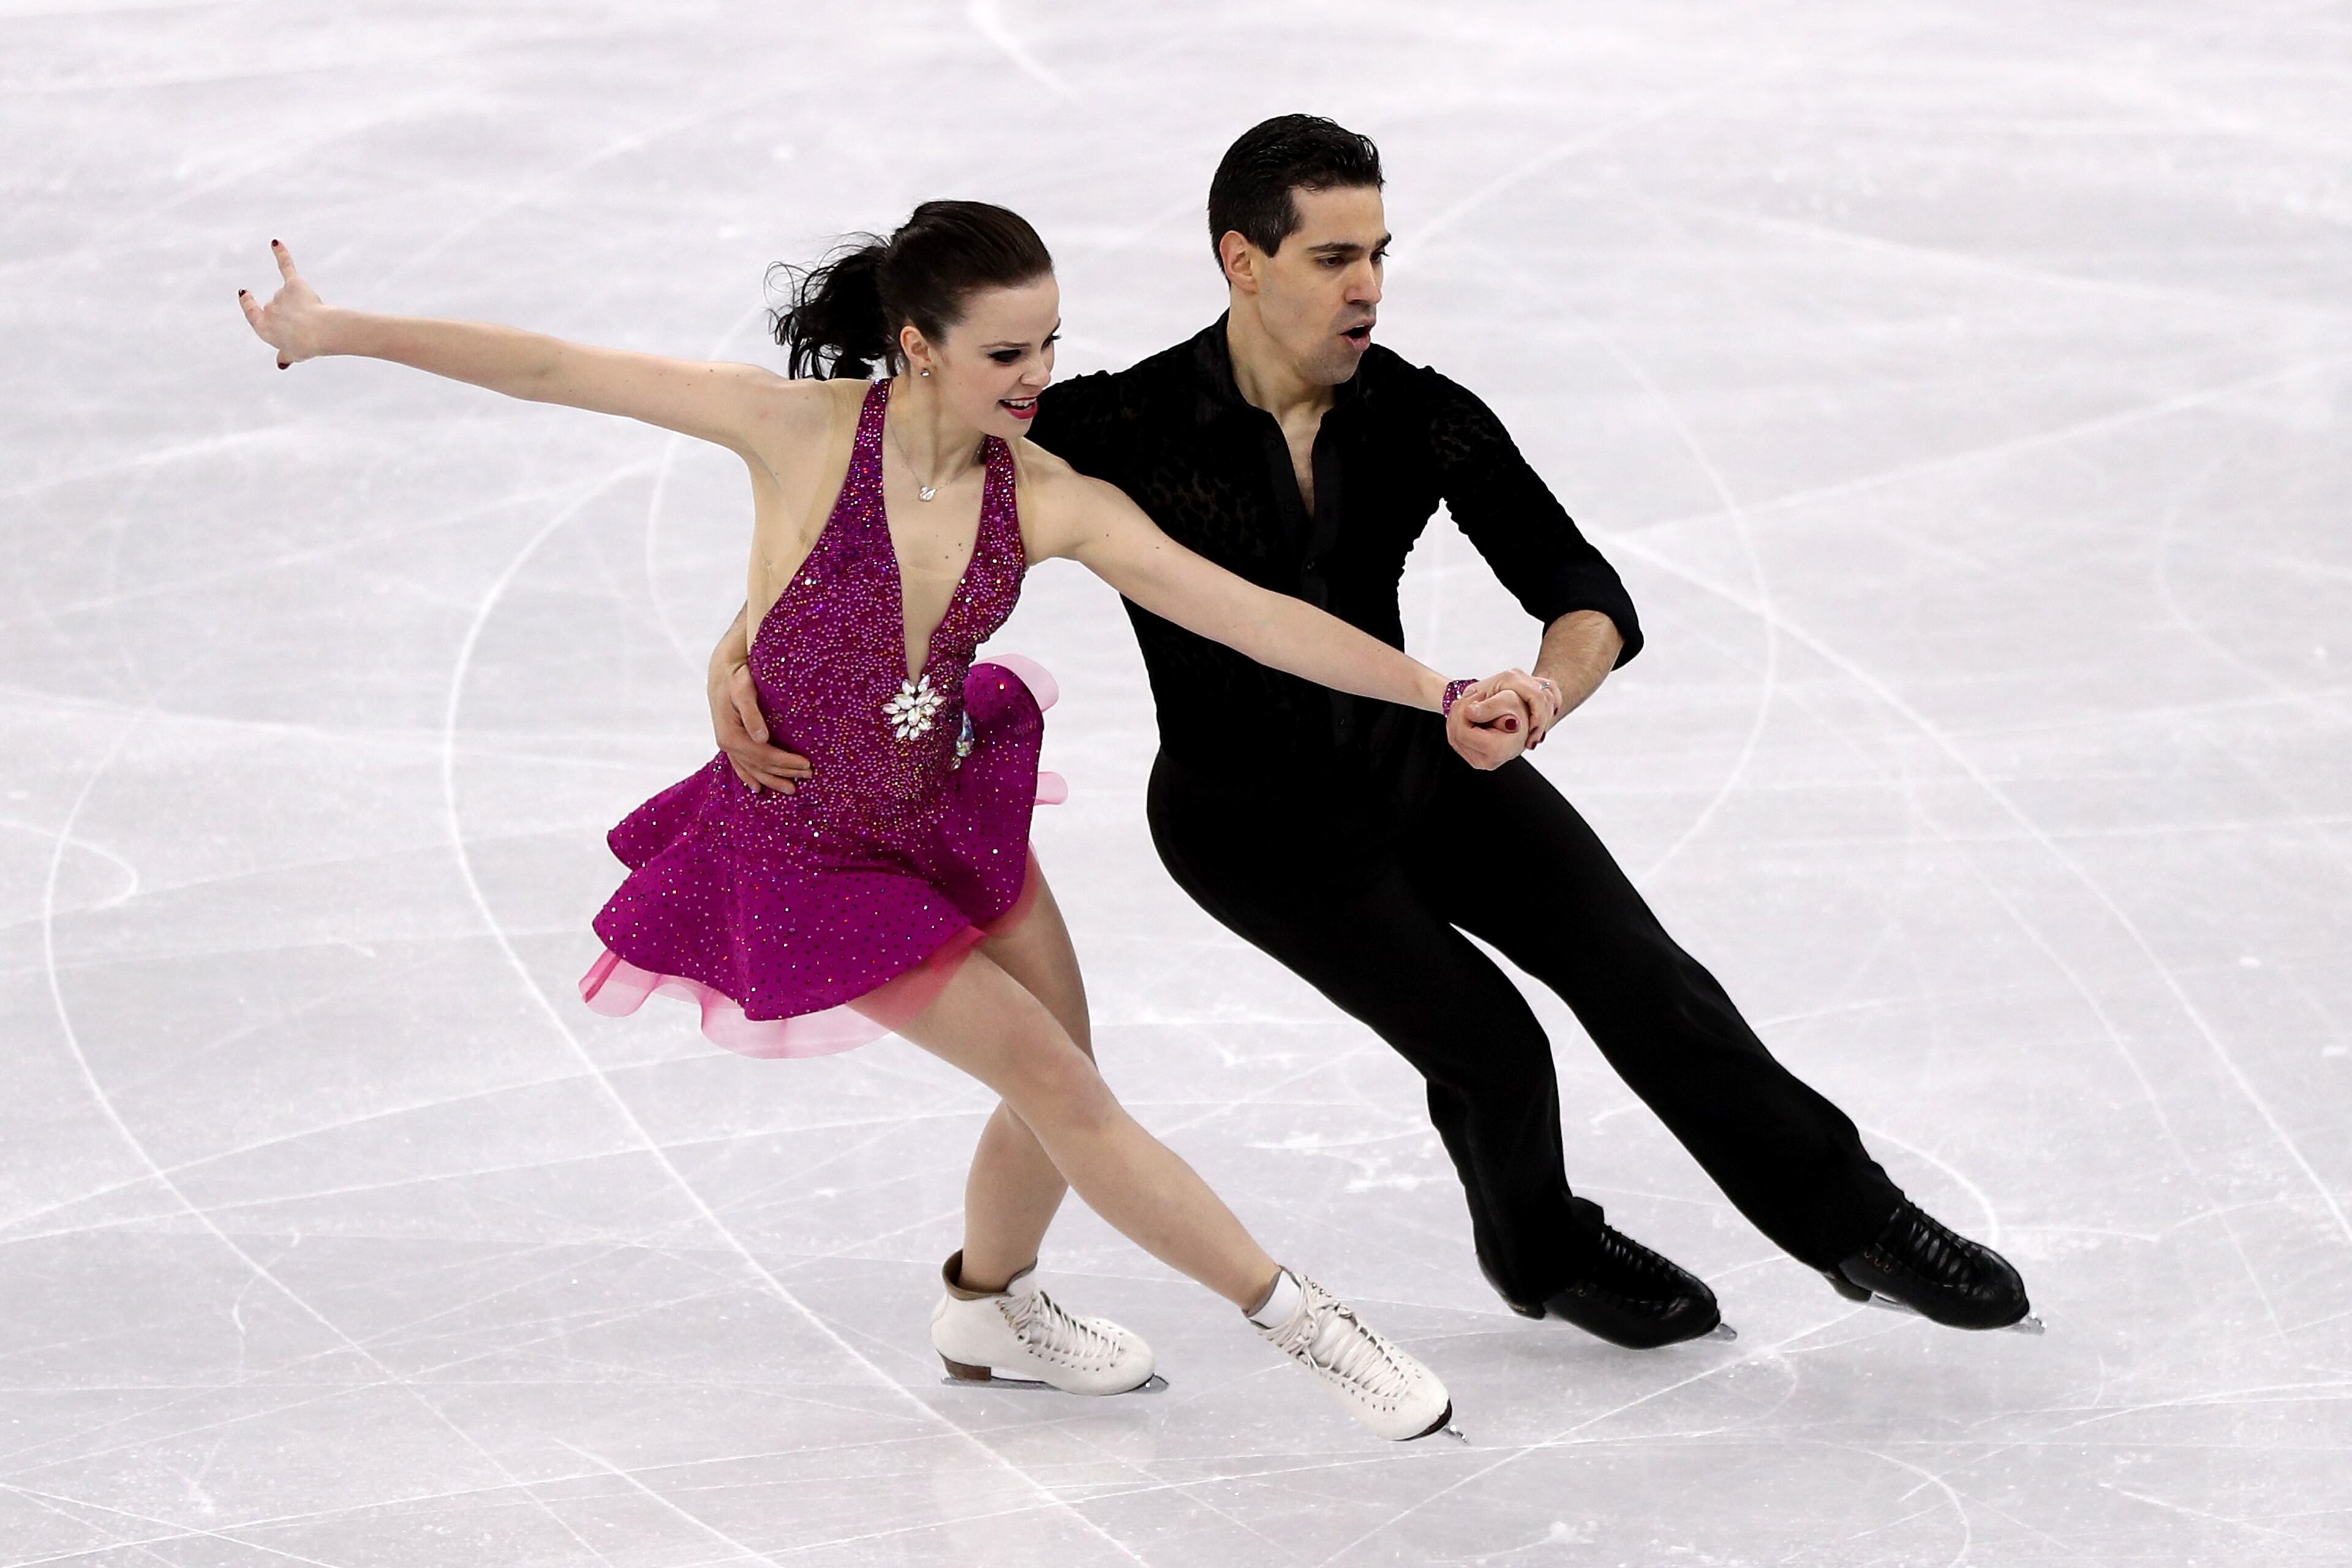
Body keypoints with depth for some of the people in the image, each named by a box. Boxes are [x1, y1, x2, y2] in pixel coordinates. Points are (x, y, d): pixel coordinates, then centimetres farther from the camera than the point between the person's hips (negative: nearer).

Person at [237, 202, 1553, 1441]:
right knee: (1059, 1086, -5)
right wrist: (340, 332, -20)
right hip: (811, 851, -5)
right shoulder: (806, 431, -26)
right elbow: (557, 372, -22)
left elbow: (1253, 615, -17)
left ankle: (990, 1308, 42)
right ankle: (1300, 1321, 8)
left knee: (1063, 1092, 11)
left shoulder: (1048, 500, -16)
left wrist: (1441, 695, -26)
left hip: (949, 804, 5)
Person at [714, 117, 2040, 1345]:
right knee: (1492, 1047, -9)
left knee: (1640, 979, -4)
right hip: (1252, 827, -3)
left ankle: (1859, 1226, 14)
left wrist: (1545, 694, -43)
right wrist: (748, 642, -37)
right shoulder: (1125, 430, -27)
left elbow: (1591, 599, -20)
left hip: (1417, 753, 3)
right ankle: (1540, 1250, 25)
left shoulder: (1425, 421, -18)